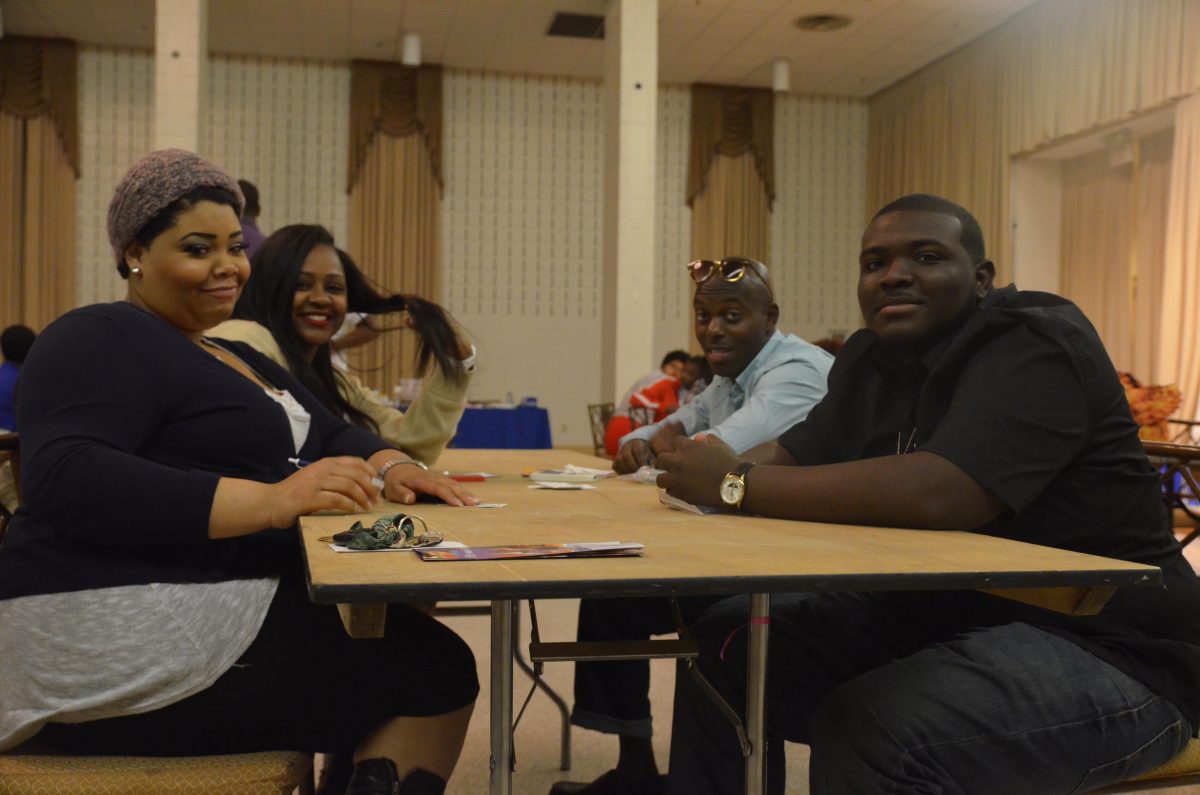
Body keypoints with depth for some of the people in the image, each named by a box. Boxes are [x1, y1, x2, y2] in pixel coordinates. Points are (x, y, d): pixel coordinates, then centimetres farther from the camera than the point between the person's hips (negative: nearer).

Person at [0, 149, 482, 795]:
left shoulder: (238, 358, 21)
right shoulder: (100, 339, -8)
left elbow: (332, 433, 17)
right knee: (436, 668, -10)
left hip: (231, 606, 9)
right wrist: (271, 501, -30)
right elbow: (62, 479, -24)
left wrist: (389, 467, -7)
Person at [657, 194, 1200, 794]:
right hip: (931, 614, 8)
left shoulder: (1034, 347, -19)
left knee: (869, 731, -33)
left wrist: (737, 487, -26)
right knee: (724, 648, 2)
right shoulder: (870, 357, 7)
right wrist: (724, 475, -16)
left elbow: (936, 494, -34)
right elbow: (793, 458, 8)